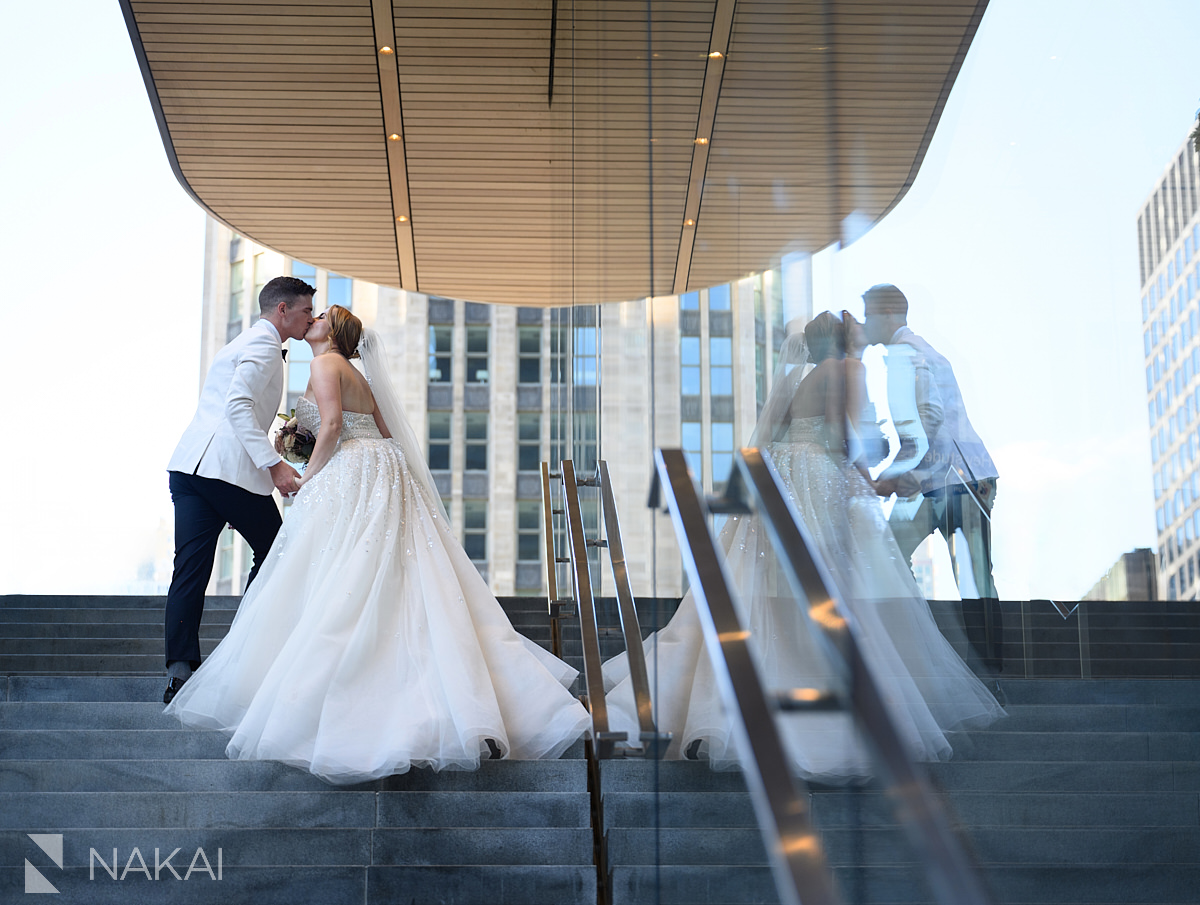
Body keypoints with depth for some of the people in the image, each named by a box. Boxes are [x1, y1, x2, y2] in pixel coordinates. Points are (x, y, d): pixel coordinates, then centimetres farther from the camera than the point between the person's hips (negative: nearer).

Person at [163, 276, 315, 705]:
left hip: (191, 463, 9)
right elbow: (239, 404, -19)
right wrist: (274, 464, -24)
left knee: (190, 567, -1)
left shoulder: (245, 342, 27)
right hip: (229, 469, -9)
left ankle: (179, 669, -8)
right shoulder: (263, 345, -5)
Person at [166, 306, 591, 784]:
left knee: (336, 590, -10)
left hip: (350, 476, -8)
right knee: (401, 589, 3)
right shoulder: (358, 377, 25)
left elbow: (331, 424, -14)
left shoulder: (326, 363, 0)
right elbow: (386, 433, 21)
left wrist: (309, 476, -6)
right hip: (386, 471, 8)